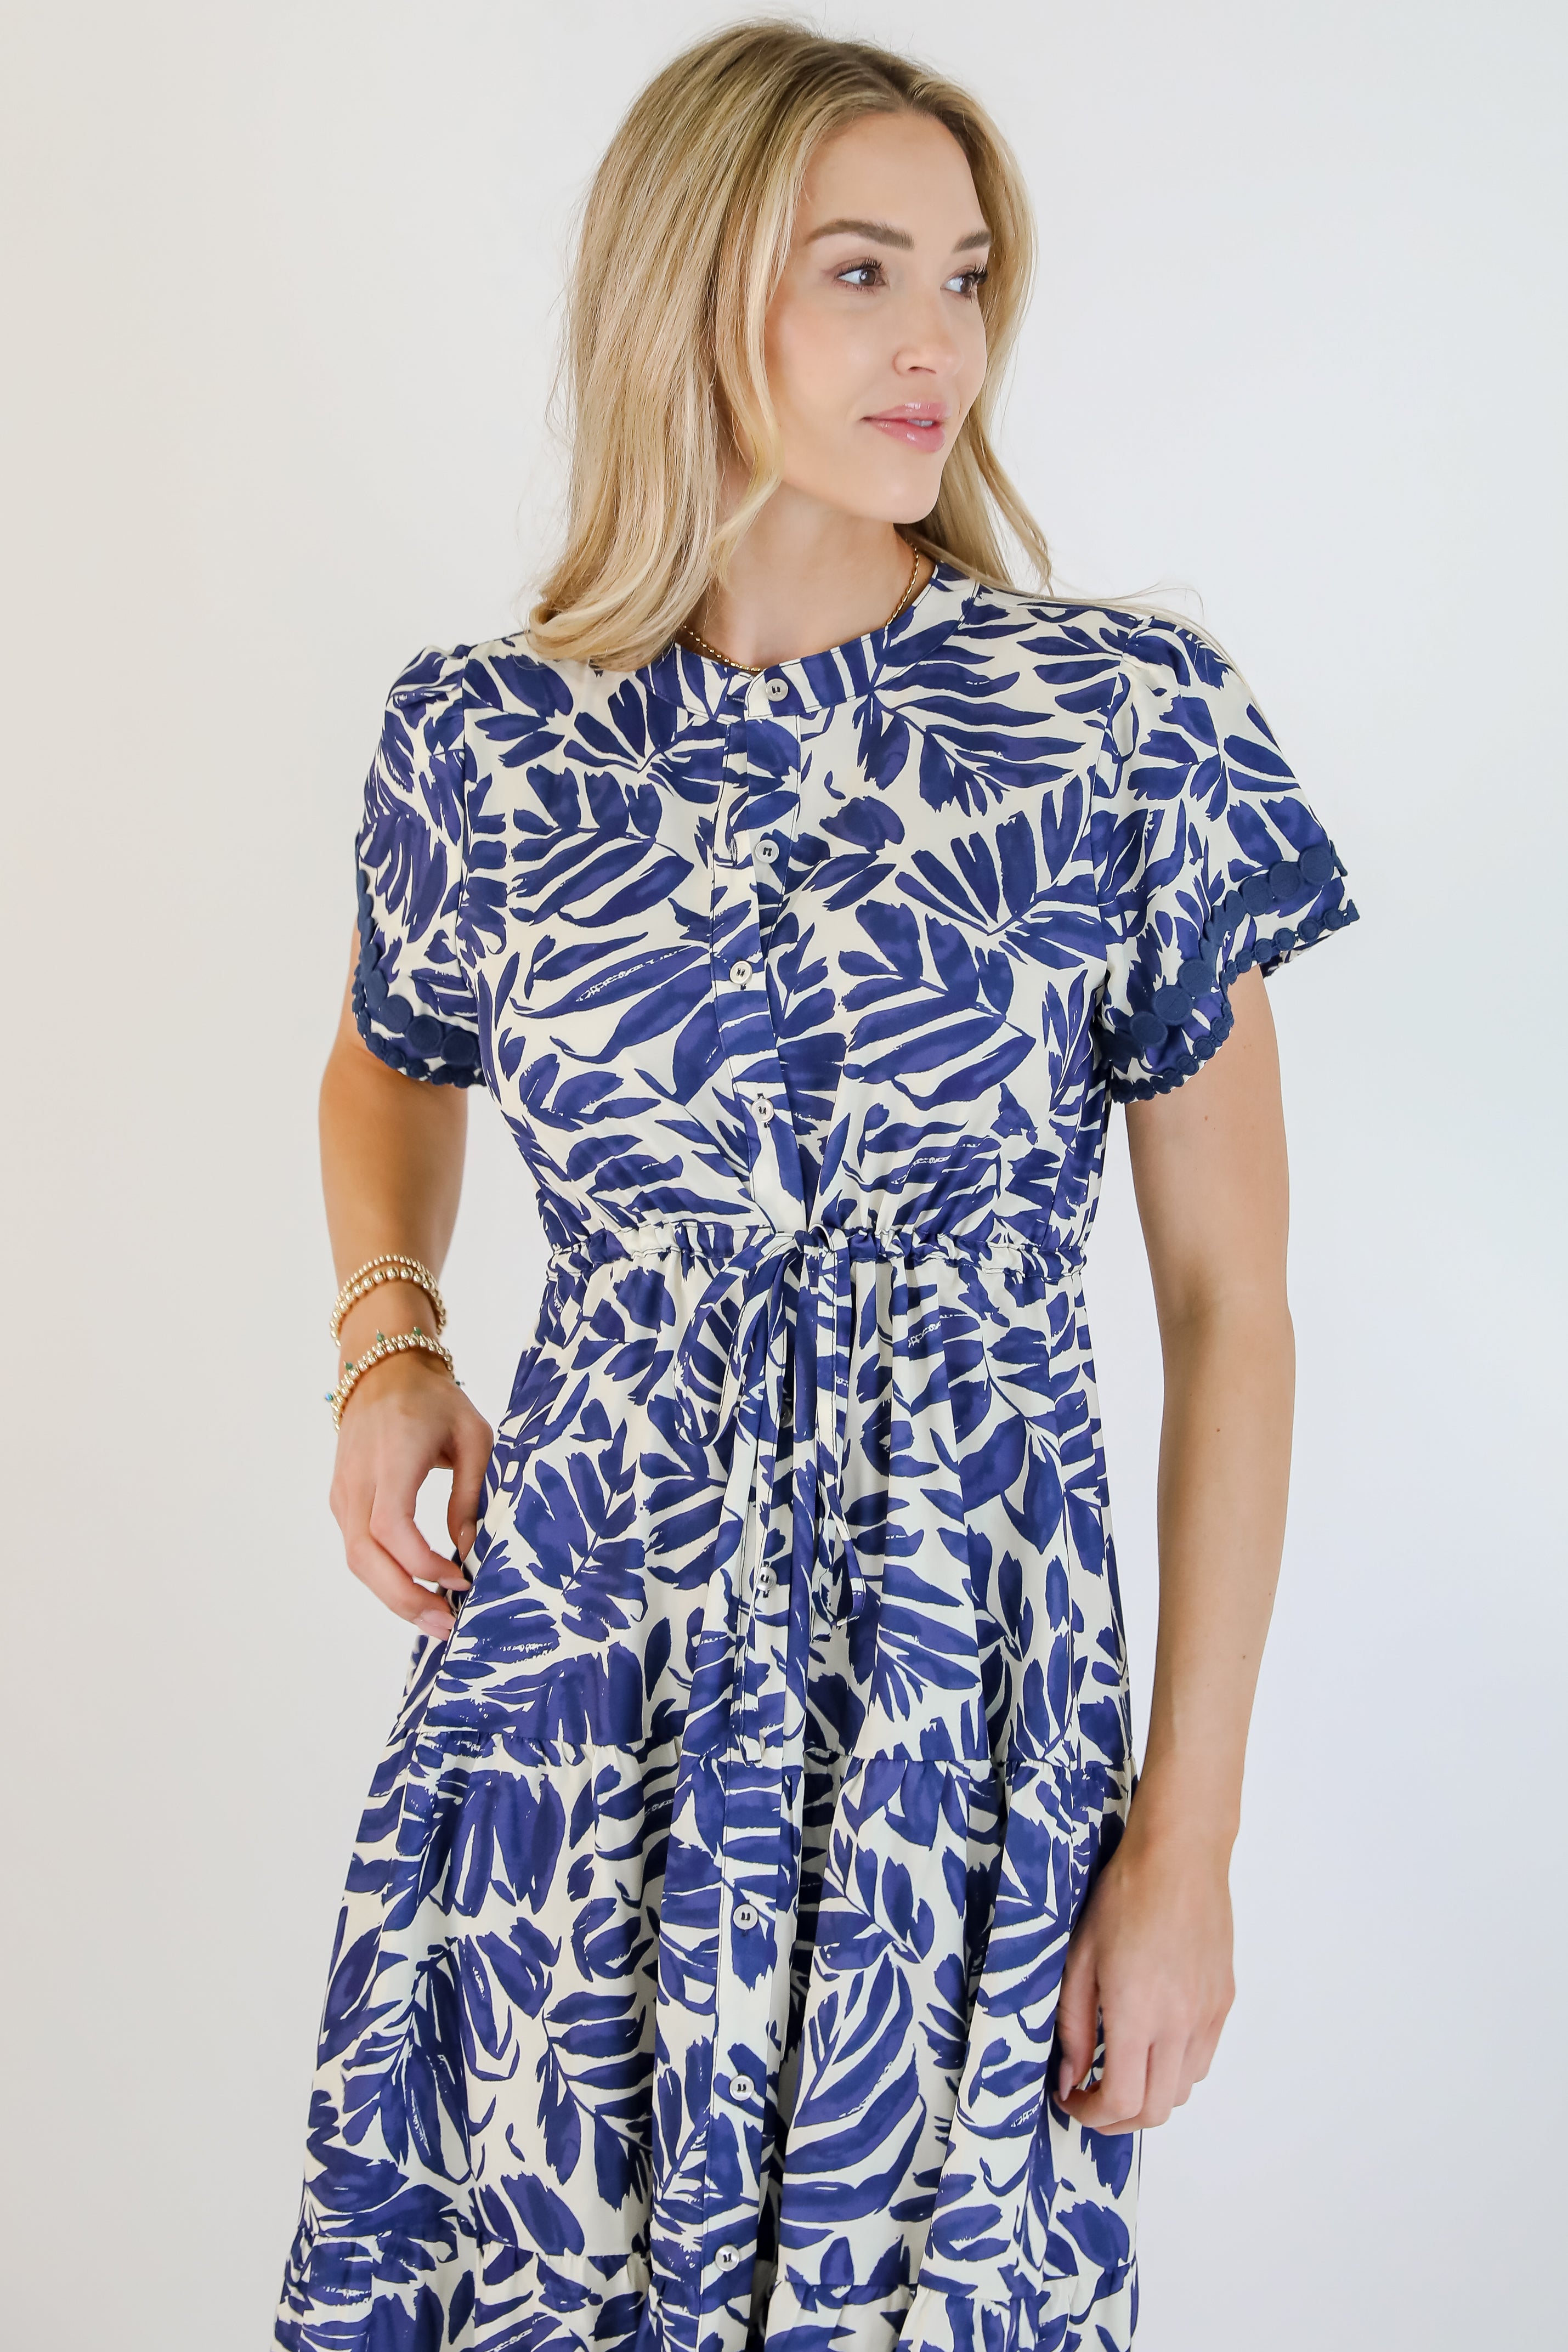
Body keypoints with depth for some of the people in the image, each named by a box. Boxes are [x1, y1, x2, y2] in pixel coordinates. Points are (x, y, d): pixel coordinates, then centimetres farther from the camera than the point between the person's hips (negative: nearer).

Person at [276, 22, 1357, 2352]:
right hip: (578, 1690, 2)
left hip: (970, 1716, -1)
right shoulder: (485, 743, -2)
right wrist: (389, 1336, 1)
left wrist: (1193, 1832, -6)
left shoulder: (1136, 723, -7)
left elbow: (1229, 1300, -5)